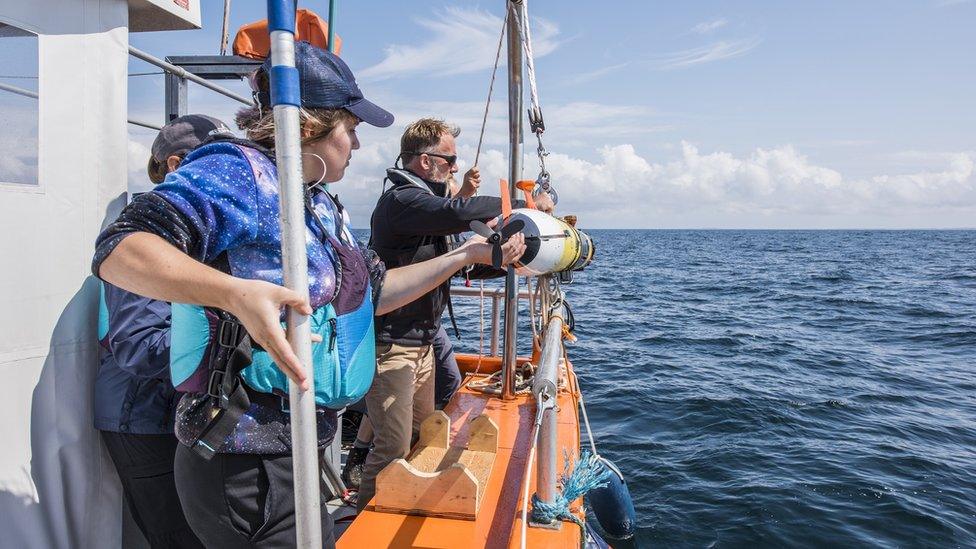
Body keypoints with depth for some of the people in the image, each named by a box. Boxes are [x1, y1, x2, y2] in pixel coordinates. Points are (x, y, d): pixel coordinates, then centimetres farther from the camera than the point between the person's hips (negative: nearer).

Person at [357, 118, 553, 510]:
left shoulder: (424, 201, 17)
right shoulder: (402, 199, -16)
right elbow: (459, 214, -33)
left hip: (420, 343, 11)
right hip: (391, 345, -10)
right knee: (395, 449, -6)